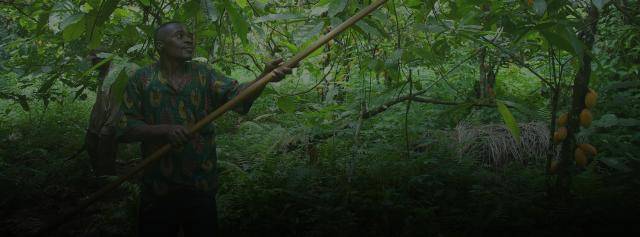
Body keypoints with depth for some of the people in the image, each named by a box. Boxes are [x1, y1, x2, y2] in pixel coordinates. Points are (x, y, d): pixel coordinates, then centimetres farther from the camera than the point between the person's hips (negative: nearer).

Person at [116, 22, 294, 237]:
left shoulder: (203, 74, 5)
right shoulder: (141, 79, 0)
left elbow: (237, 94, -10)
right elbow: (125, 129, -4)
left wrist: (265, 77, -28)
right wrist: (164, 130, -19)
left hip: (201, 186, 2)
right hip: (157, 189, -1)